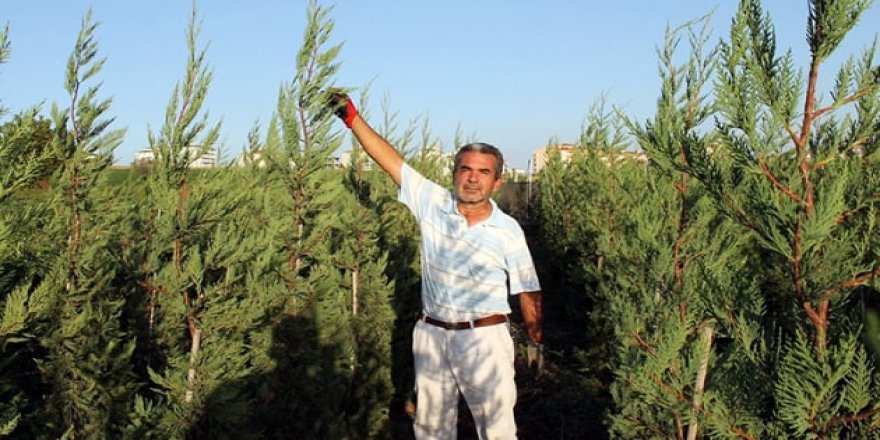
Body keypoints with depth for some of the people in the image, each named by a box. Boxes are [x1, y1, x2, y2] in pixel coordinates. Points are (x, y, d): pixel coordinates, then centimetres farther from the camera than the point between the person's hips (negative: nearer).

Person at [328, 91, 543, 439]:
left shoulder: (508, 230, -7)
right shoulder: (432, 203, -3)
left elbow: (527, 288, 2)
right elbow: (390, 160, -5)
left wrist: (535, 331, 10)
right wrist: (352, 118, -9)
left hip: (484, 338, -3)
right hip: (431, 333, 3)